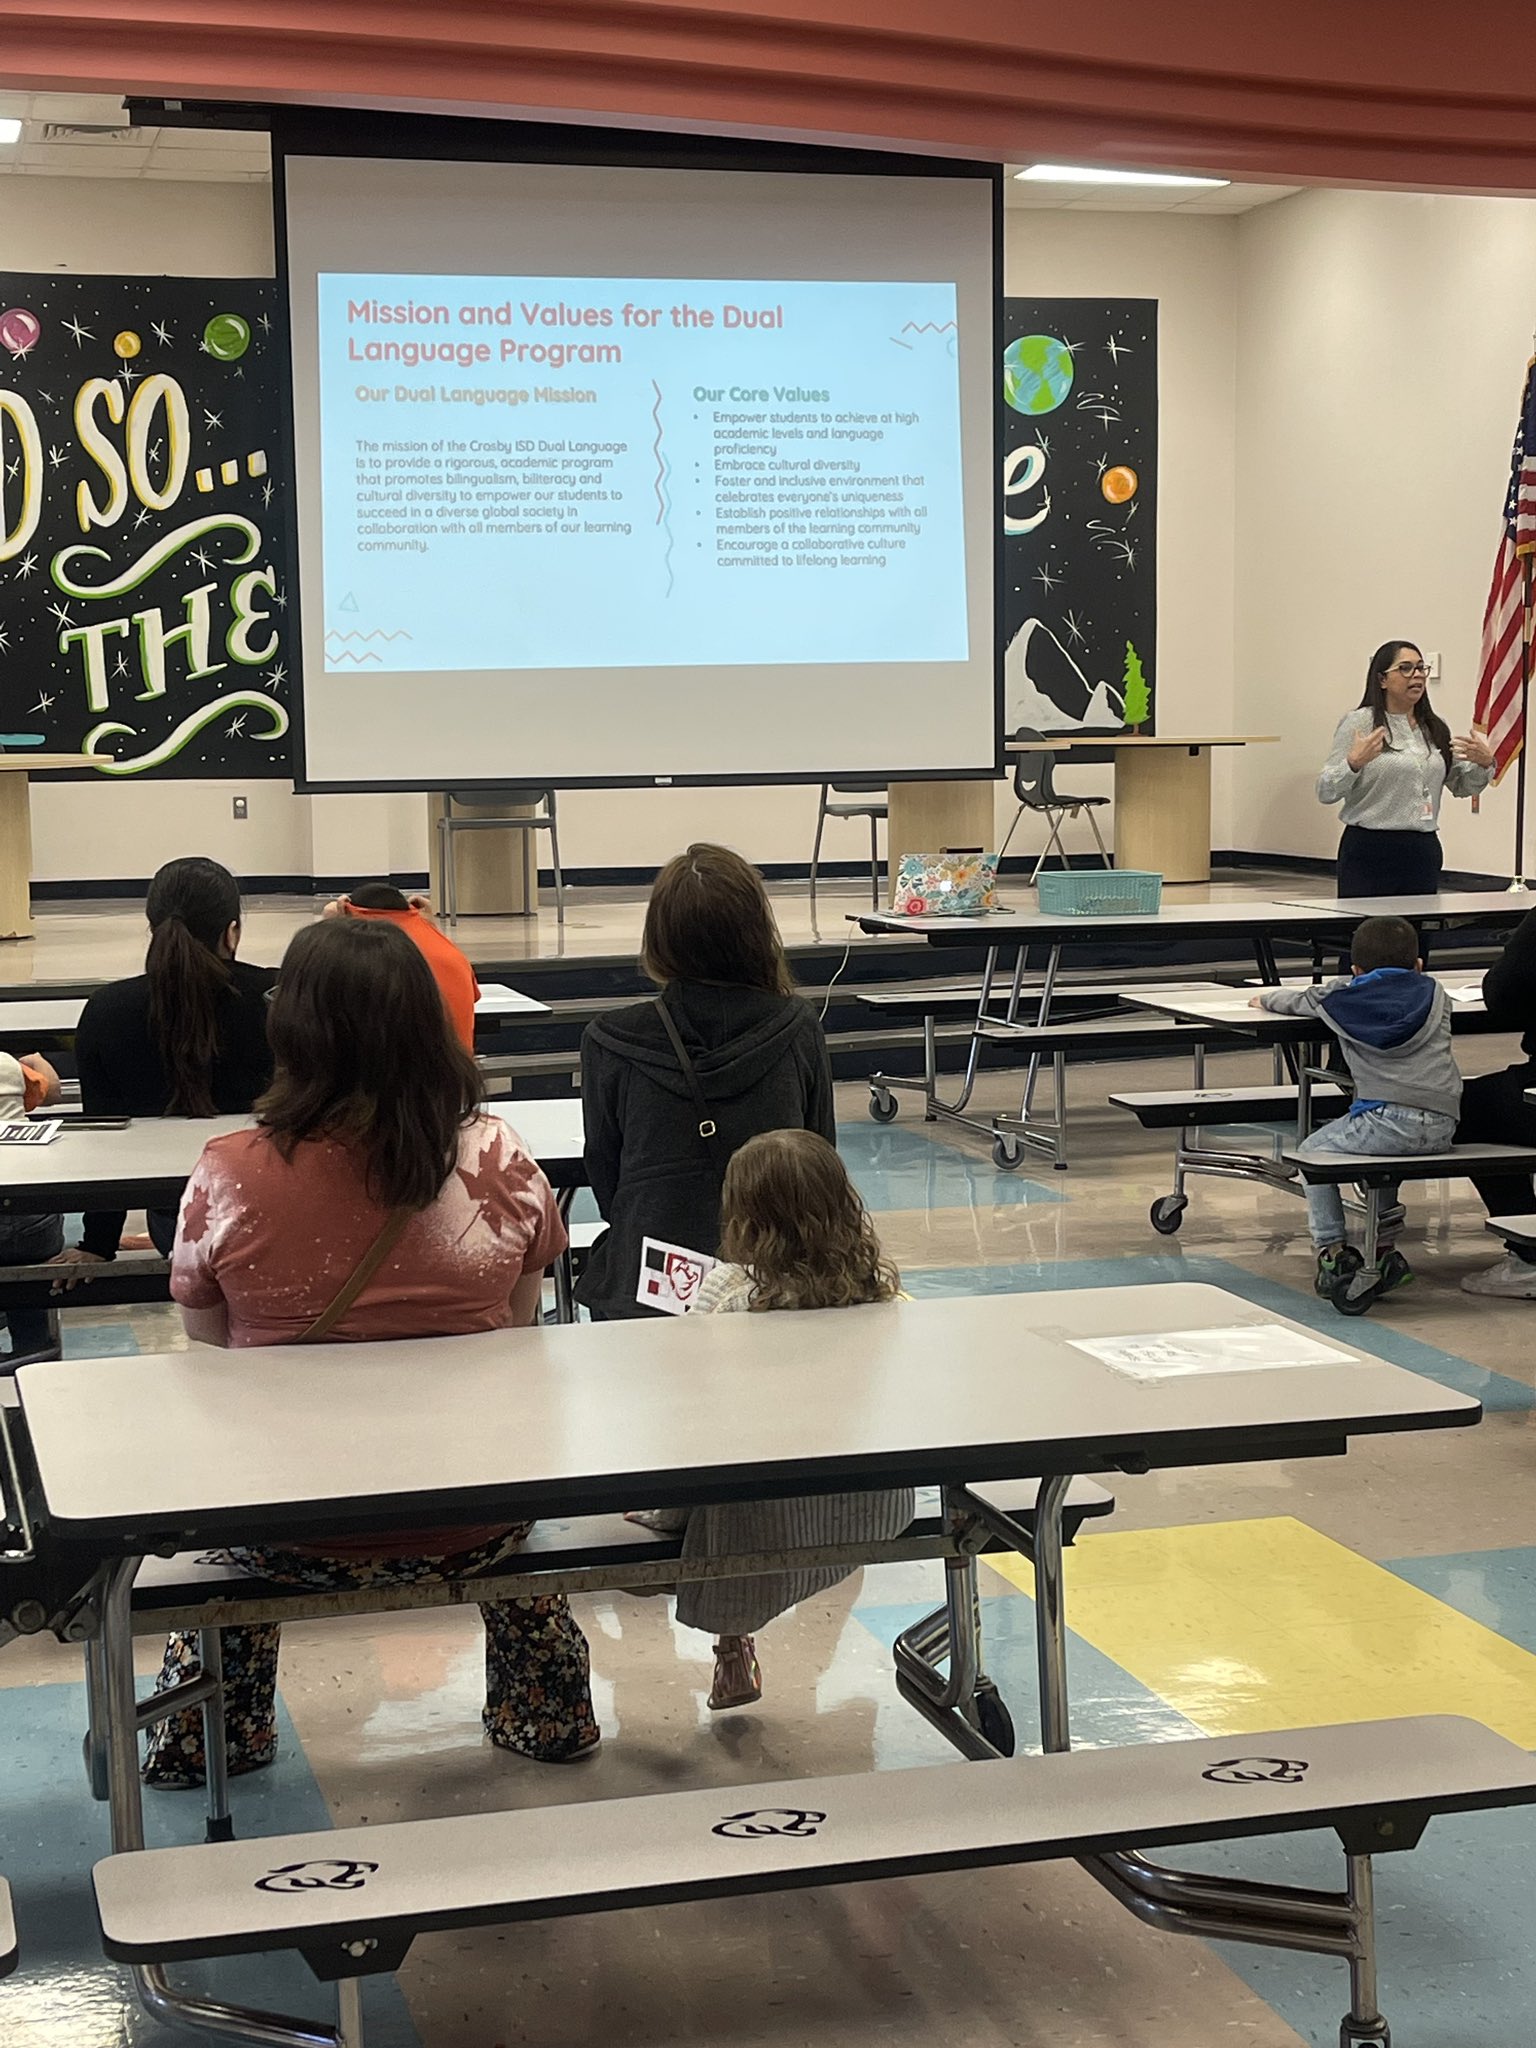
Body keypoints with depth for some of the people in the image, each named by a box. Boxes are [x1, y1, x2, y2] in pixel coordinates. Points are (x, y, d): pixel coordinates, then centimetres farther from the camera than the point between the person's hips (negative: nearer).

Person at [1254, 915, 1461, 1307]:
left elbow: (1293, 999, 28)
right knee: (1380, 1145, 34)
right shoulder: (1433, 992, 19)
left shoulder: (1344, 994, 12)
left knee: (1312, 1152, 15)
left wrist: (1264, 997, 48)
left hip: (1389, 1116, -5)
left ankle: (1333, 1251, 5)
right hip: (1442, 1125, 5)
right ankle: (1384, 1250, 24)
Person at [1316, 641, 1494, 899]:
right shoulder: (1359, 722, -4)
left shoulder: (1435, 727, 12)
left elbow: (1461, 787, 21)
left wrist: (1484, 763, 2)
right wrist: (1354, 763, -26)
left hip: (1423, 852, 5)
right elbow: (1326, 792, -9)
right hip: (1370, 853, -5)